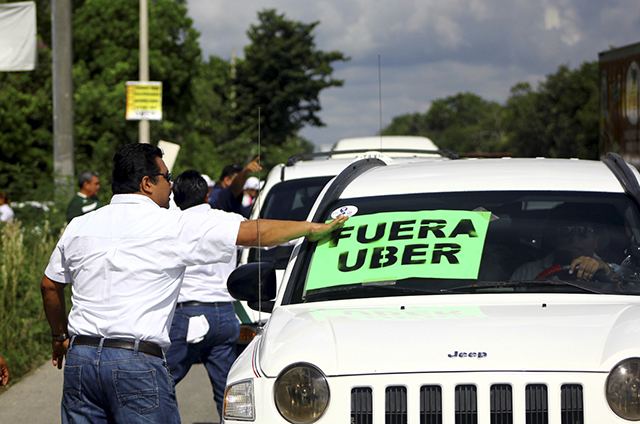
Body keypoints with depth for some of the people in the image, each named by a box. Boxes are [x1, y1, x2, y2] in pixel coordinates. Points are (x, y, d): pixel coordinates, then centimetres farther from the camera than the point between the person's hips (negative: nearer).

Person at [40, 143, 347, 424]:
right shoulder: (175, 227, -2)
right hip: (136, 360, -5)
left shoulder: (78, 227, 13)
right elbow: (254, 233, -1)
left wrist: (60, 336, 40)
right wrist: (315, 228, 10)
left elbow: (50, 286, 24)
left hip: (80, 356, 6)